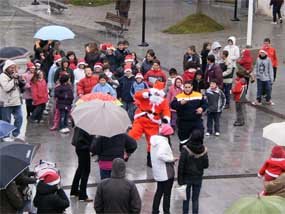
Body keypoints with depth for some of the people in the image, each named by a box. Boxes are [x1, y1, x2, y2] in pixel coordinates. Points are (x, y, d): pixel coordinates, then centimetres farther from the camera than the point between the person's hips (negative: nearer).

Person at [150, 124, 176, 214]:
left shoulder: (155, 140, 5)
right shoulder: (164, 143, -23)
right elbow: (160, 155, -36)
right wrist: (172, 159, -25)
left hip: (158, 172, 9)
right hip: (166, 173, -9)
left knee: (159, 191, 20)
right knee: (167, 194, 5)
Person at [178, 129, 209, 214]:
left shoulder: (185, 149, -19)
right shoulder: (203, 150, -13)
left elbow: (181, 166, -16)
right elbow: (206, 165, -3)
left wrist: (180, 179, -8)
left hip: (187, 177, -2)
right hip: (198, 178, 2)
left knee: (186, 198, 13)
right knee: (195, 199, 13)